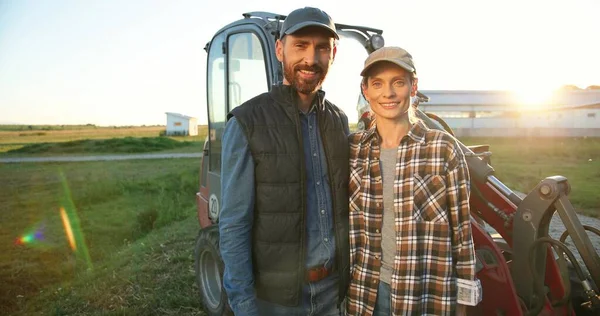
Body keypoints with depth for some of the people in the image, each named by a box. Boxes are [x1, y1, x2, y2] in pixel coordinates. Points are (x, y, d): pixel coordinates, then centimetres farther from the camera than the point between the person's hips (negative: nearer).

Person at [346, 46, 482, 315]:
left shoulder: (443, 148, -9)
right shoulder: (353, 149, -2)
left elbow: (461, 227, -5)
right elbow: (345, 222, 6)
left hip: (429, 294, -2)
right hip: (366, 292, 2)